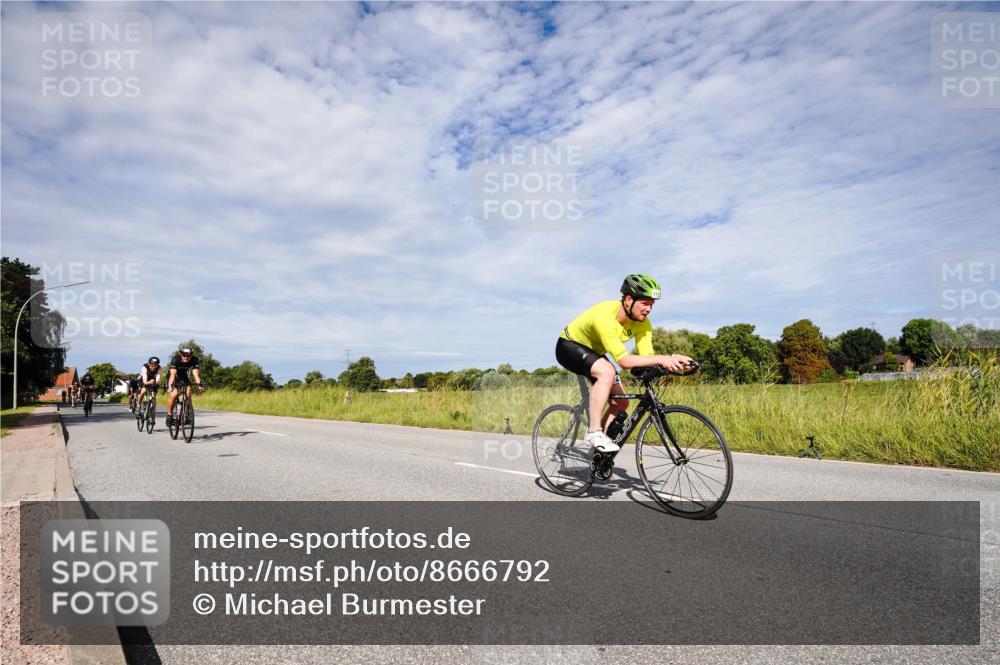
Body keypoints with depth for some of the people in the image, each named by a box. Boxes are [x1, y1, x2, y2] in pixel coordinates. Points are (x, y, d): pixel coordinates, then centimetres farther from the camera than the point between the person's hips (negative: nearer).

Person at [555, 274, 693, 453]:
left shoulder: (642, 322, -15)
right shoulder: (605, 315, -37)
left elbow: (646, 357, -21)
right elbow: (624, 361, -42)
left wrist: (671, 361, -40)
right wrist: (661, 359, -49)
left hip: (594, 352, 8)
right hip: (569, 346, -8)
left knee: (621, 403, -1)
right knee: (607, 372, -36)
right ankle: (594, 432, -24)